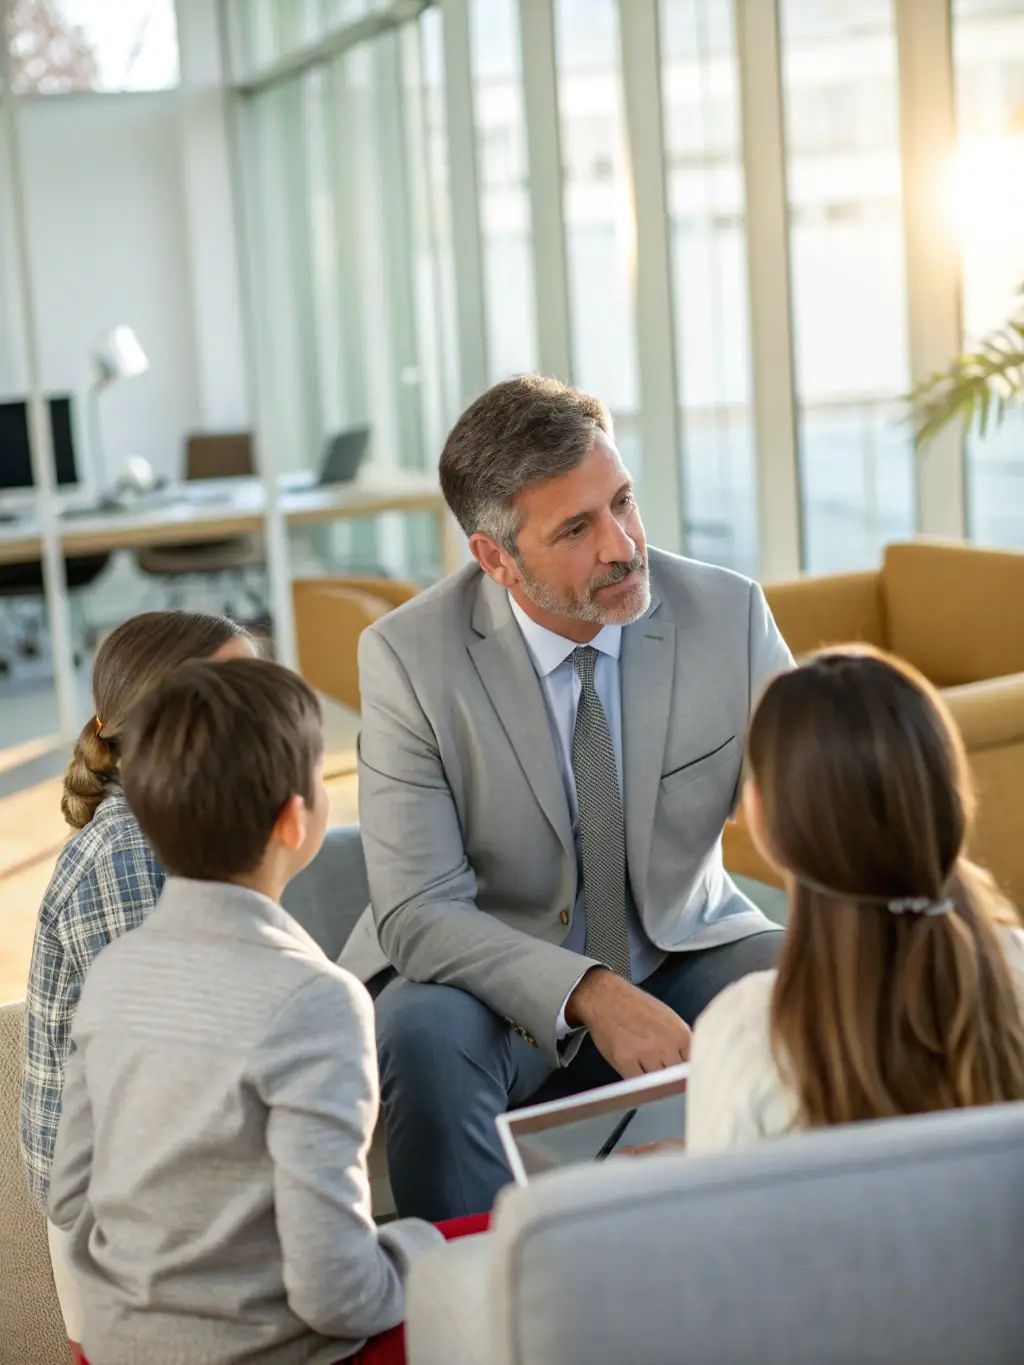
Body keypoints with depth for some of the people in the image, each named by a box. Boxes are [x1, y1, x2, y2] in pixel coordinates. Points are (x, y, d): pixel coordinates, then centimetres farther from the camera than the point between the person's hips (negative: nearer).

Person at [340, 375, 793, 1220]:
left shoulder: (729, 614, -9)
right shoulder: (408, 655, -17)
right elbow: (419, 912, -20)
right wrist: (589, 994, -35)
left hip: (683, 963, 3)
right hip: (490, 976, -2)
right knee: (423, 1034, -34)